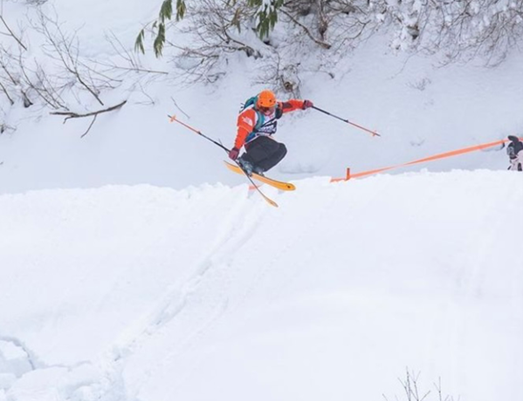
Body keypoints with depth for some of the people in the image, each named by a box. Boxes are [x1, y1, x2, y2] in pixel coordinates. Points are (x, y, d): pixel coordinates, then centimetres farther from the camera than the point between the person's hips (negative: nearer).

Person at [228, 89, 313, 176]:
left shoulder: (275, 109, -5)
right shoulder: (251, 113, -25)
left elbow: (289, 105, 10)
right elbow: (243, 131, -35)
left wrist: (303, 104, -7)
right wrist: (236, 148, -45)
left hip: (265, 139, 8)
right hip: (252, 141, -8)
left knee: (282, 149, -14)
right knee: (273, 146, -31)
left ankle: (257, 168, -22)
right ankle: (244, 161, -38)